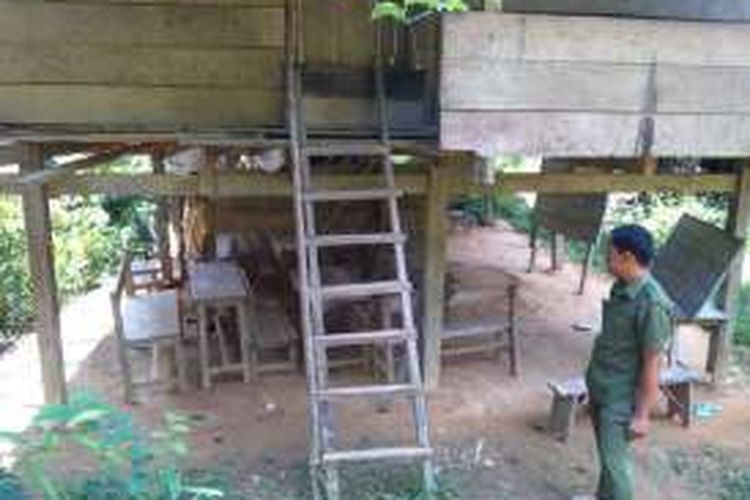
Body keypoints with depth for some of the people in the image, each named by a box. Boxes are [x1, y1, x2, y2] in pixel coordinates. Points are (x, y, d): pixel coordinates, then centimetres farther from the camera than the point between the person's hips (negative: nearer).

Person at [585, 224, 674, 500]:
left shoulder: (652, 304, -26)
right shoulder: (620, 288, 1)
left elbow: (652, 365, -22)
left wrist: (642, 414, -17)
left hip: (621, 398, -8)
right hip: (600, 388, 8)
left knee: (615, 460, 4)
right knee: (607, 453, 24)